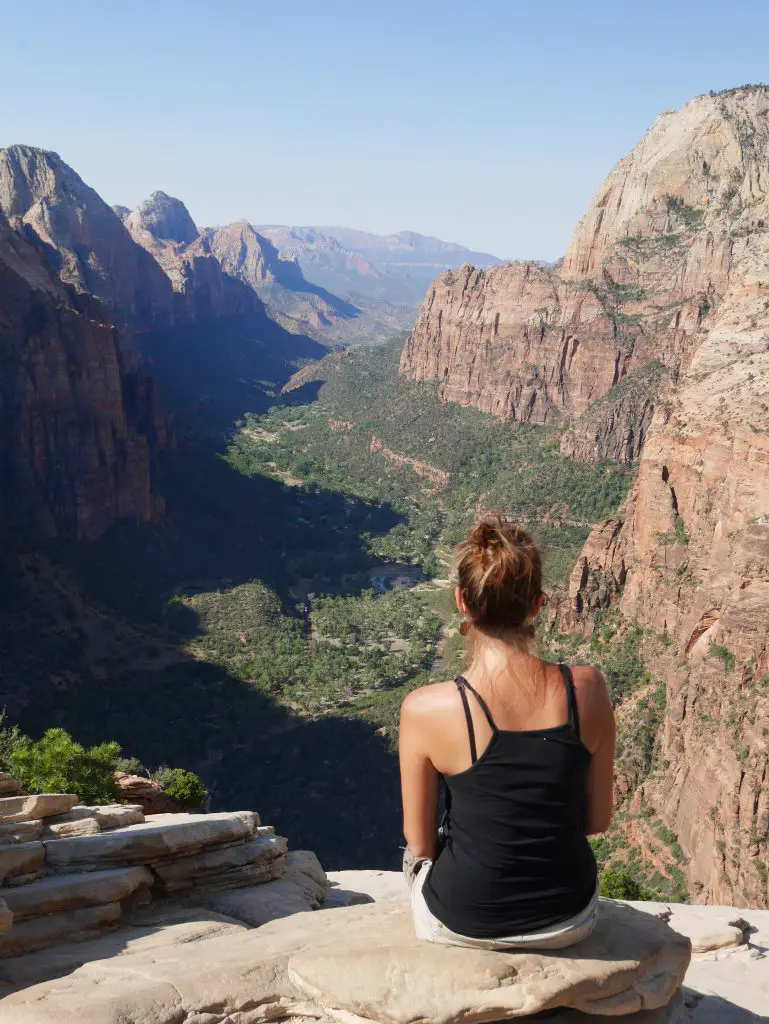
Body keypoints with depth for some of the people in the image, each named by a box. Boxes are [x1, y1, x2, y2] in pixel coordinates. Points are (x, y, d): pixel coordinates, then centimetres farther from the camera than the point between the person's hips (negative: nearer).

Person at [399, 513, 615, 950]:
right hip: (569, 923, 2)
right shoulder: (587, 690, -16)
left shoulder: (425, 709, -23)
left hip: (463, 925, -2)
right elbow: (598, 820, -4)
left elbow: (420, 843, -10)